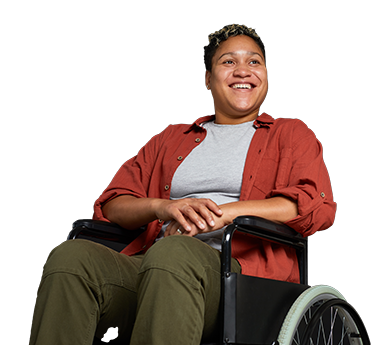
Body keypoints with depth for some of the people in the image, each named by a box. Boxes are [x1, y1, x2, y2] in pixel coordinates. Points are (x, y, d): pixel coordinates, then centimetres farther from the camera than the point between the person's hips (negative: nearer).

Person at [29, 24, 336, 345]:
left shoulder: (291, 134, 21)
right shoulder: (171, 138, 30)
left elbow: (318, 204, 1)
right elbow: (111, 204, 20)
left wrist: (223, 212, -11)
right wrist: (162, 206, -5)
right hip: (153, 265, 3)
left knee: (173, 253, -39)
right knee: (72, 255, -29)